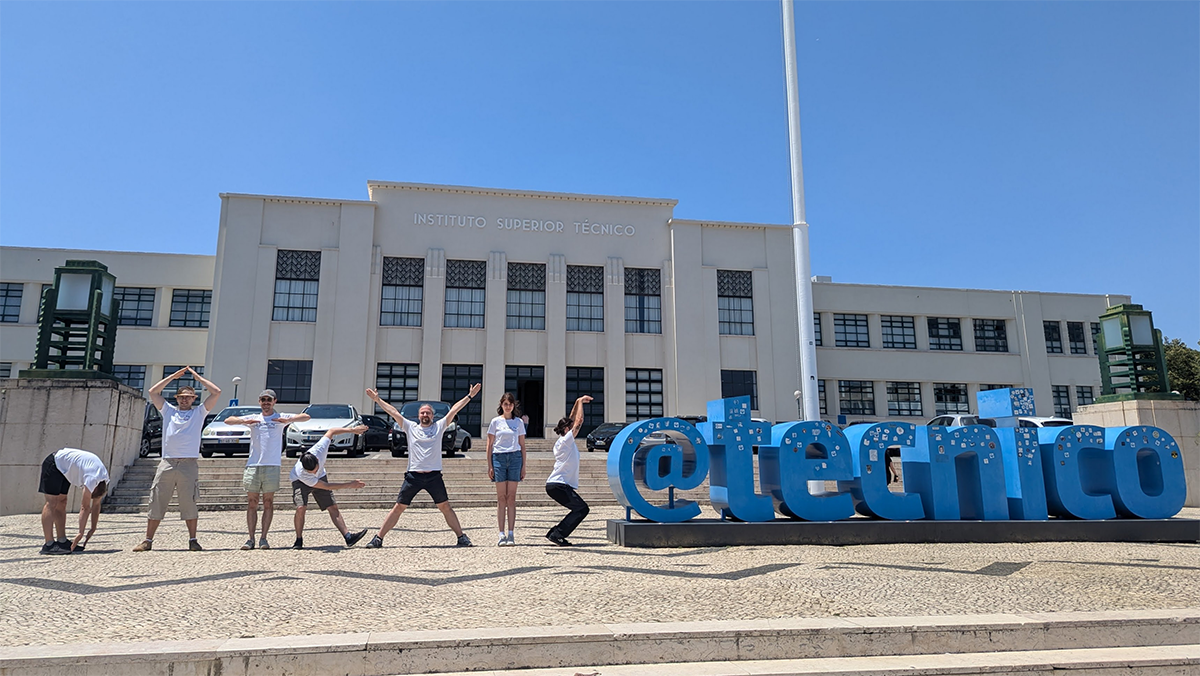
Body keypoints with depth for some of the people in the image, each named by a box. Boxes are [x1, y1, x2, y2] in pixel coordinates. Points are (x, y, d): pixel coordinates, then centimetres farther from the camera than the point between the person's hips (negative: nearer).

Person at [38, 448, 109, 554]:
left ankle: (62, 542, 5)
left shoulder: (104, 479, -4)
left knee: (61, 503, 5)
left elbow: (96, 505, 3)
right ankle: (49, 545, -15)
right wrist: (81, 533, -23)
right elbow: (85, 507, -27)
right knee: (52, 503, -12)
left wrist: (93, 529, 3)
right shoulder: (92, 478, -30)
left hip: (62, 469, 8)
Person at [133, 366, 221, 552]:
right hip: (167, 463, 2)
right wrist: (173, 376, 14)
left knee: (189, 504, -1)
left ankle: (193, 540, 5)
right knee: (156, 503, 3)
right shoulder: (168, 410, 19)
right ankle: (148, 540, 10)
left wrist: (197, 377, 13)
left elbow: (216, 392, 6)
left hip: (189, 464, -2)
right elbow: (153, 392, 13)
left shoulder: (199, 412, 14)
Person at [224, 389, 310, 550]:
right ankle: (251, 538, 6)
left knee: (268, 503, -1)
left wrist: (288, 420, -18)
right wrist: (244, 421, -11)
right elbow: (228, 420, 9)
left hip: (272, 465, -2)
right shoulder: (253, 418, 17)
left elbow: (306, 417, 0)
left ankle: (263, 538, 3)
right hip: (253, 465, 2)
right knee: (252, 503, 2)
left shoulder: (280, 418, 10)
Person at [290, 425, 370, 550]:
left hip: (320, 477, 4)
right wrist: (350, 485, -29)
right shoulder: (301, 474, -40)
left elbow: (331, 431, -19)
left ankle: (348, 537, -7)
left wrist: (352, 430, -21)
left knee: (333, 507, -3)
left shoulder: (319, 449, -37)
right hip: (300, 481, -4)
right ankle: (299, 541, -8)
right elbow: (326, 486, -32)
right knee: (301, 508, -26)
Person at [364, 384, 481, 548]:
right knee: (399, 508, 3)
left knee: (445, 507, 1)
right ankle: (378, 538, 9)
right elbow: (393, 411, 11)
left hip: (434, 476, 0)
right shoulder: (411, 427, 11)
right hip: (413, 476, 1)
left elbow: (454, 410, 6)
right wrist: (377, 399, 10)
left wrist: (469, 396, 4)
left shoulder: (439, 427, 9)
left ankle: (461, 537, 7)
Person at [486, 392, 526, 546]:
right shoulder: (495, 421, 6)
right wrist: (490, 466, -1)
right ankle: (502, 534, 1)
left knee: (511, 498, 0)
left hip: (515, 458, 1)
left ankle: (511, 534, 2)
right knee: (501, 498, -1)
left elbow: (522, 445, 12)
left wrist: (523, 466, 6)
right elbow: (489, 445, 6)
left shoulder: (519, 422, 10)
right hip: (499, 457, -1)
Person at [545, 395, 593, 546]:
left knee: (580, 509, 11)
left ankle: (553, 533, 10)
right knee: (582, 509, -8)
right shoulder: (566, 440, -9)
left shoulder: (565, 441, 16)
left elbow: (573, 420, 23)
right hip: (558, 485, -10)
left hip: (555, 484, 10)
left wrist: (578, 402, 20)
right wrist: (580, 402, -6)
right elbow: (579, 421, -14)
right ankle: (557, 535, -9)